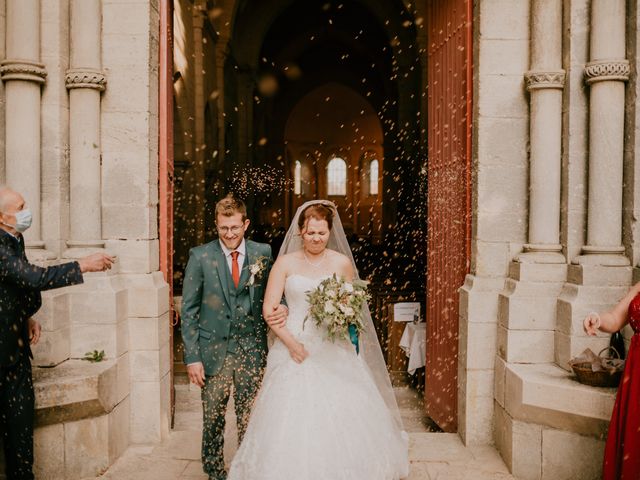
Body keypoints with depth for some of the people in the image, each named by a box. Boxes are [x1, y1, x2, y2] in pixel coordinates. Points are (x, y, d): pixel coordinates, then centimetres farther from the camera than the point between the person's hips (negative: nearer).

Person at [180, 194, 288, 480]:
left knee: (251, 420, 9)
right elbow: (188, 310, -2)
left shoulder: (262, 253, 1)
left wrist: (282, 308, -14)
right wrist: (192, 357, -7)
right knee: (213, 419, 12)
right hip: (214, 350, -1)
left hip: (251, 350, 1)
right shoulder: (200, 256, -4)